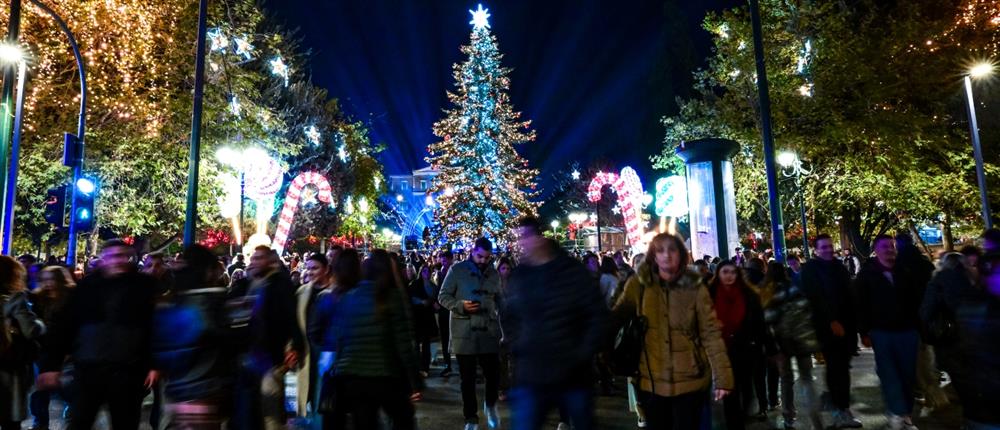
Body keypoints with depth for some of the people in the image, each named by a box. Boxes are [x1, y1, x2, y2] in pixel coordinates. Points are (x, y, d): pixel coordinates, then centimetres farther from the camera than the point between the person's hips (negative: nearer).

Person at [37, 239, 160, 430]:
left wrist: (155, 364, -10)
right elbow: (64, 325, 5)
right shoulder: (87, 286, 5)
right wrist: (51, 365, 1)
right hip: (88, 370, 2)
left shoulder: (144, 287, -1)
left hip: (128, 372, -2)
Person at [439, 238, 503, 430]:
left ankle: (490, 405, 34)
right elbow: (443, 296, -2)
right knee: (468, 378, 8)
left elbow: (498, 299, 14)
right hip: (464, 333, -2)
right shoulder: (457, 270, -3)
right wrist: (461, 305, -18)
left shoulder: (494, 274, 8)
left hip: (489, 331, 2)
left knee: (493, 374, 3)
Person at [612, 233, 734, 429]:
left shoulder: (695, 288, -5)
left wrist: (722, 376, -9)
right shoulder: (638, 284, -4)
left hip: (690, 380, -1)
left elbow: (711, 333, -5)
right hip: (651, 381, 1)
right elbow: (616, 317, 2)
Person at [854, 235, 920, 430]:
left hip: (907, 331, 3)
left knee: (908, 374, 8)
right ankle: (897, 413, 7)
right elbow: (861, 305, -3)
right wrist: (864, 333, -6)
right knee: (889, 375, -2)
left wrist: (920, 326, 2)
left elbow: (917, 299, 9)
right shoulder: (867, 274, -2)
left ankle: (906, 414, 20)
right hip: (881, 332, -2)